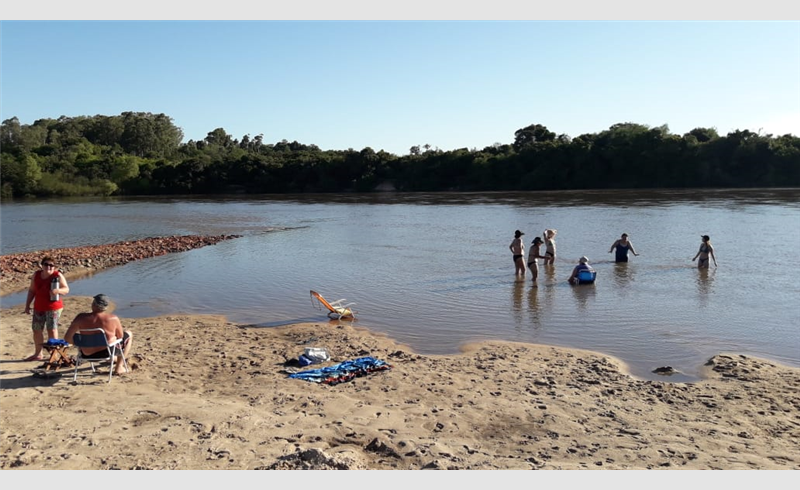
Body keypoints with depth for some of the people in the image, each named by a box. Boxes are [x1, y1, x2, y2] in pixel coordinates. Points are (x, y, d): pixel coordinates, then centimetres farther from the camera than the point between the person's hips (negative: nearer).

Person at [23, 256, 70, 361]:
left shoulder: (58, 275, -8)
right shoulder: (36, 275, 6)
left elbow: (66, 289, -8)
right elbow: (31, 290, 13)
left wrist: (58, 290, -29)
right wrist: (27, 304, 12)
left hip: (53, 308, -6)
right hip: (39, 307, 6)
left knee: (52, 329, -5)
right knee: (37, 330, 11)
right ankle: (38, 354, 24)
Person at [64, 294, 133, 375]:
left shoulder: (81, 318, -16)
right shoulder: (113, 318, -19)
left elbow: (67, 338, -9)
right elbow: (120, 336, -4)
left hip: (87, 355, 3)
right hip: (107, 352, -3)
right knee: (129, 334, 24)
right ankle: (119, 367, 21)